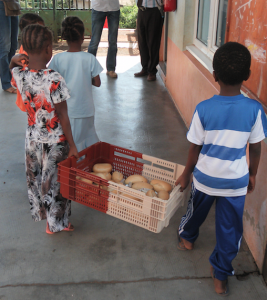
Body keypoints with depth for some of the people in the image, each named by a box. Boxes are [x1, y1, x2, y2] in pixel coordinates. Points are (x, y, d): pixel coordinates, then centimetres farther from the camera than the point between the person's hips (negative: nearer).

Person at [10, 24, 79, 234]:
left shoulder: (19, 76, -11)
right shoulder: (54, 80, -26)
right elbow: (63, 116, -20)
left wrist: (14, 61, -5)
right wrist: (72, 145, -11)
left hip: (32, 138, 5)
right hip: (55, 141, -5)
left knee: (35, 178, 24)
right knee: (54, 182, 12)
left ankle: (40, 213, 46)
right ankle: (56, 223, 30)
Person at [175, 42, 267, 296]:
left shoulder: (203, 109, -18)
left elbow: (195, 149, -10)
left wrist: (186, 175, 6)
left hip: (205, 177, 1)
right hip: (236, 181, 0)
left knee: (197, 210, 28)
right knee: (230, 229, 16)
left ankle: (186, 237, 57)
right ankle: (221, 275, 30)